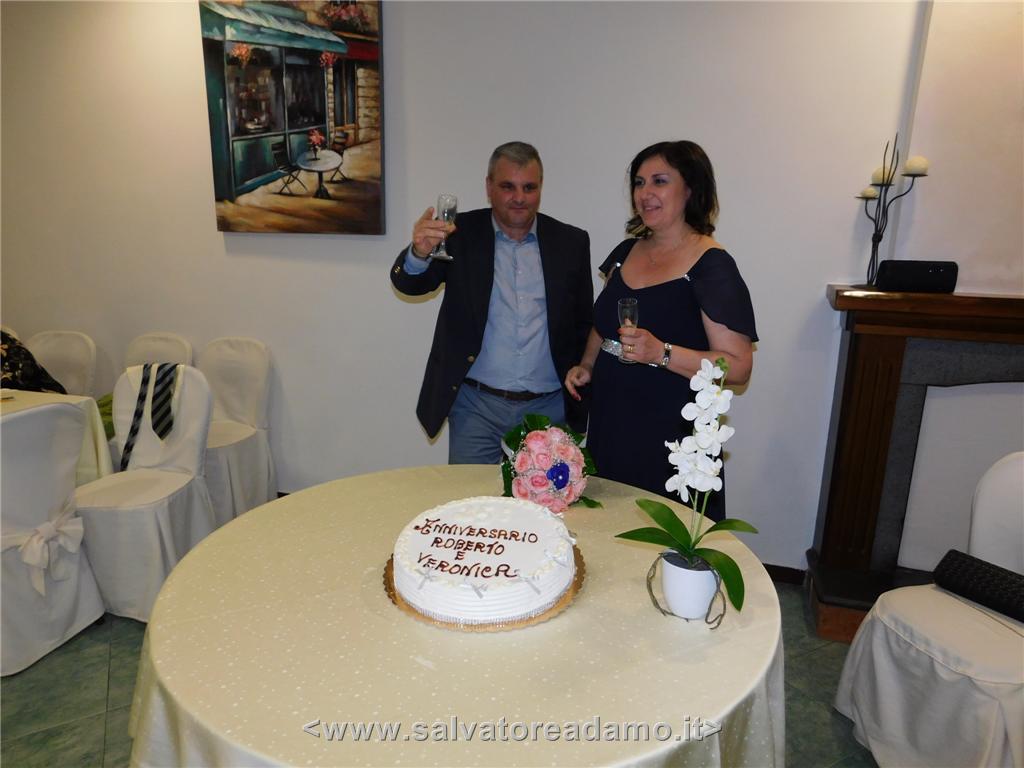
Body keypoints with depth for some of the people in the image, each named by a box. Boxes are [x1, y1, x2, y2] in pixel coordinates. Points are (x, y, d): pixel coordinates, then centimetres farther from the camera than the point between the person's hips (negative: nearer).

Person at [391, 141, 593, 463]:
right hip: (476, 407, -1)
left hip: (548, 409, 2)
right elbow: (408, 284, -10)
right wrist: (419, 253, -32)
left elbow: (584, 324, 9)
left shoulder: (571, 242, 4)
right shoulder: (461, 233, -1)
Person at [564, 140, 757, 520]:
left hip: (671, 435, -6)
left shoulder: (712, 265, -12)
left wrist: (661, 353, -26)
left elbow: (738, 366, -15)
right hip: (609, 427, 6)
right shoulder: (626, 252, 9)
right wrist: (586, 366, 6)